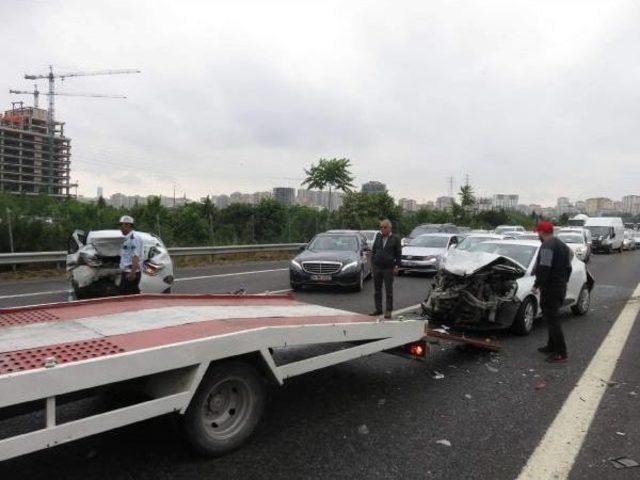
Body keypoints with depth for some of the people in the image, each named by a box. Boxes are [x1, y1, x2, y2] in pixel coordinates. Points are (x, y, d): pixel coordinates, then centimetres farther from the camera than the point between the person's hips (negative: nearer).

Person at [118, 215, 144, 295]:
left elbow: (135, 257, -22)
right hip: (126, 272, 10)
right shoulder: (127, 239, 19)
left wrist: (133, 273, -27)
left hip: (131, 273, -10)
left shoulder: (134, 238, -13)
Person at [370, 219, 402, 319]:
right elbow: (373, 251, 15)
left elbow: (399, 254, 1)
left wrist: (396, 266, -6)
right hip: (377, 268, 4)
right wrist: (373, 262, 6)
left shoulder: (395, 239, 0)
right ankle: (378, 309, 19)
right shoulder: (378, 237, 10)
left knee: (389, 291, 1)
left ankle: (388, 310, 8)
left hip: (388, 269, -4)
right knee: (377, 290, 9)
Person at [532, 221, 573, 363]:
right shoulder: (561, 245, 17)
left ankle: (561, 353, -6)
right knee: (551, 317, 20)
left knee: (552, 319, -7)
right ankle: (552, 346, 31)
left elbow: (544, 268, -24)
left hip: (550, 288, -10)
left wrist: (537, 285, -17)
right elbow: (568, 267, 22)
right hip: (561, 287, 11)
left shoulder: (547, 246, -16)